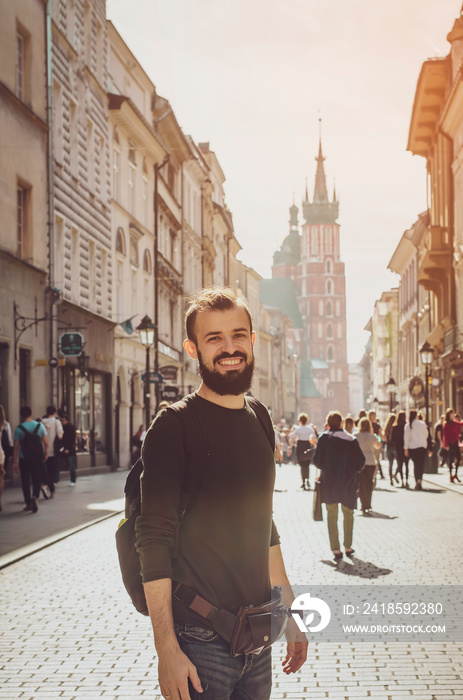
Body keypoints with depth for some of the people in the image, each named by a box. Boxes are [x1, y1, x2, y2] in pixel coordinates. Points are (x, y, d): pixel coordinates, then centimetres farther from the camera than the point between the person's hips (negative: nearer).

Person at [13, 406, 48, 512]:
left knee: (25, 481, 11)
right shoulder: (40, 426, -3)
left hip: (24, 459, -1)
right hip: (37, 459, 1)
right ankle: (35, 496, -19)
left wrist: (15, 461, -4)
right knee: (37, 480, 8)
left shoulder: (18, 429, -8)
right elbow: (46, 443, -3)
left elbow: (16, 447, -8)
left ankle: (28, 503, 15)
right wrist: (46, 454, 12)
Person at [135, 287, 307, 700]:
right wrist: (166, 649, -19)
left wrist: (289, 611, 17)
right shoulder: (174, 426, -11)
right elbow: (154, 541, -15)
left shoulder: (259, 422, 10)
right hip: (199, 640, -6)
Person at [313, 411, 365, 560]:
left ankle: (335, 549, 2)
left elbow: (317, 461, -7)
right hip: (348, 483, 1)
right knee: (348, 513, 17)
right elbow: (361, 462, -2)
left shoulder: (324, 438, -5)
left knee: (332, 515, 8)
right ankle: (348, 546, 18)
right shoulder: (351, 440, -2)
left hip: (329, 481, -1)